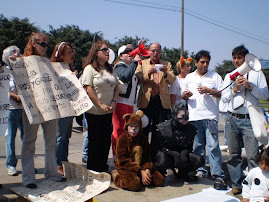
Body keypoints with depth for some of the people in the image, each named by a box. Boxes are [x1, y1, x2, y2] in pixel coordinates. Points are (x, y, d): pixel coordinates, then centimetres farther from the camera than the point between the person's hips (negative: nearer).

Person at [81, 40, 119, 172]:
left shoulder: (110, 69, 12)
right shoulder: (90, 68, -7)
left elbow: (116, 86, 13)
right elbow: (88, 88, -14)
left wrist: (114, 102, -3)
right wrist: (100, 104, -16)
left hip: (109, 111, 6)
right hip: (94, 112, -6)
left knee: (107, 139, 9)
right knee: (95, 140, 3)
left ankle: (103, 166, 23)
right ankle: (92, 169, 16)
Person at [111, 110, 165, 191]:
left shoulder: (143, 138, 1)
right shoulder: (122, 139, -13)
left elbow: (147, 157, 0)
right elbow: (123, 161, -18)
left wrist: (147, 169, -22)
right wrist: (141, 171, -23)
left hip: (140, 166, 5)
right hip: (125, 167, -5)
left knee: (160, 180, -9)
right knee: (135, 184, -33)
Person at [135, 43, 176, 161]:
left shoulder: (167, 64, 13)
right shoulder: (142, 63, 11)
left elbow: (172, 80, 1)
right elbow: (137, 78, -3)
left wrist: (166, 73, -18)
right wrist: (148, 74, -20)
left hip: (162, 101, 1)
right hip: (146, 101, -1)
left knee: (158, 133, 5)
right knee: (144, 130, 3)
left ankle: (154, 157, 15)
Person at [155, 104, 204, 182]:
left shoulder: (192, 129, -4)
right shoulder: (163, 128, -14)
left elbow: (189, 147, 4)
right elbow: (160, 146, -8)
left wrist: (184, 152, -20)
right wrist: (174, 153, -23)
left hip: (182, 153, 4)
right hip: (167, 153, -3)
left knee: (199, 160, -22)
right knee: (162, 163, -38)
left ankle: (182, 172, 7)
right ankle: (160, 173, 2)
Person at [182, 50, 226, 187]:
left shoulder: (215, 76, 10)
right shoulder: (189, 77, 17)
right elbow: (184, 96, 23)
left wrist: (209, 91, -10)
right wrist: (186, 96, 0)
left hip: (210, 115, -3)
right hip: (194, 116, 3)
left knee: (213, 146, -8)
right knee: (197, 145, 5)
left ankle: (218, 175, -4)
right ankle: (201, 170, 17)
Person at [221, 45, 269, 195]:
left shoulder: (257, 74, 6)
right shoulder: (229, 76, 14)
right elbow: (224, 98, 9)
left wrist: (250, 86, -12)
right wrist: (235, 88, -6)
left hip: (249, 120, -3)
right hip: (232, 119, 3)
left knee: (253, 155, -7)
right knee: (234, 154, 9)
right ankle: (237, 184, 20)